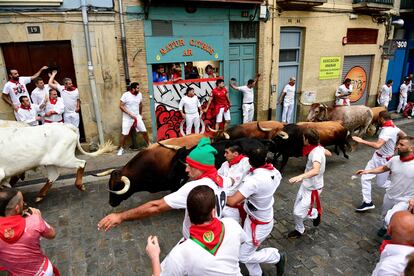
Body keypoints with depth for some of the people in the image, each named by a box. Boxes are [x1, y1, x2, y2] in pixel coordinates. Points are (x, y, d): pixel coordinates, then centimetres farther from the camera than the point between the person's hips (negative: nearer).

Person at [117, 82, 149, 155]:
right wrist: (130, 114, -20)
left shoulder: (139, 94, 0)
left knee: (144, 131, 3)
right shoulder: (126, 95, -15)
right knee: (124, 134, -2)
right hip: (127, 118, -4)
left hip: (137, 116, 4)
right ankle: (121, 149, 13)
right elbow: (121, 106, -15)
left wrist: (141, 114, 16)